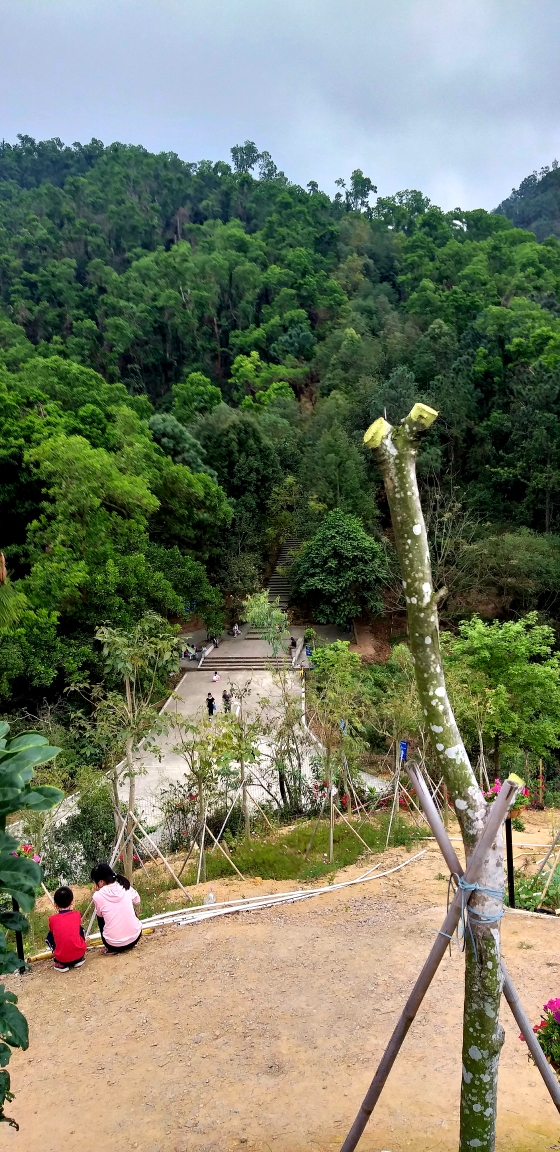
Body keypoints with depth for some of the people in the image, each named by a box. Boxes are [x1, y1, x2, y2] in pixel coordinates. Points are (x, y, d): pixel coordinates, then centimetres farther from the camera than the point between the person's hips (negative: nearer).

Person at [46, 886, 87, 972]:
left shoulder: (52, 919, -5)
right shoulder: (76, 914, -2)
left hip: (62, 957, -1)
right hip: (79, 954, 1)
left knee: (49, 936, 24)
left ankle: (60, 963, 14)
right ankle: (79, 959, 22)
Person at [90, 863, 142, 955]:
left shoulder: (98, 896, -14)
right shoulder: (126, 886, -4)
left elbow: (99, 915, 7)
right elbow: (137, 901, 16)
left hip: (114, 944, -2)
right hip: (135, 938, 2)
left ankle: (111, 949, 18)